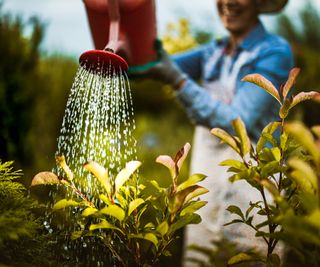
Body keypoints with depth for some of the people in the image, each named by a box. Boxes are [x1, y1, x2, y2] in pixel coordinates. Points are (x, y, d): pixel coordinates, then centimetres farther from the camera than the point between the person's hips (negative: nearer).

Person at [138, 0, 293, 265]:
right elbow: (156, 64, -2)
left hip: (251, 187, -6)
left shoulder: (275, 52, -10)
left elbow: (239, 124, -19)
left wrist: (178, 81, -24)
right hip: (208, 186, 6)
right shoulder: (213, 53, 11)